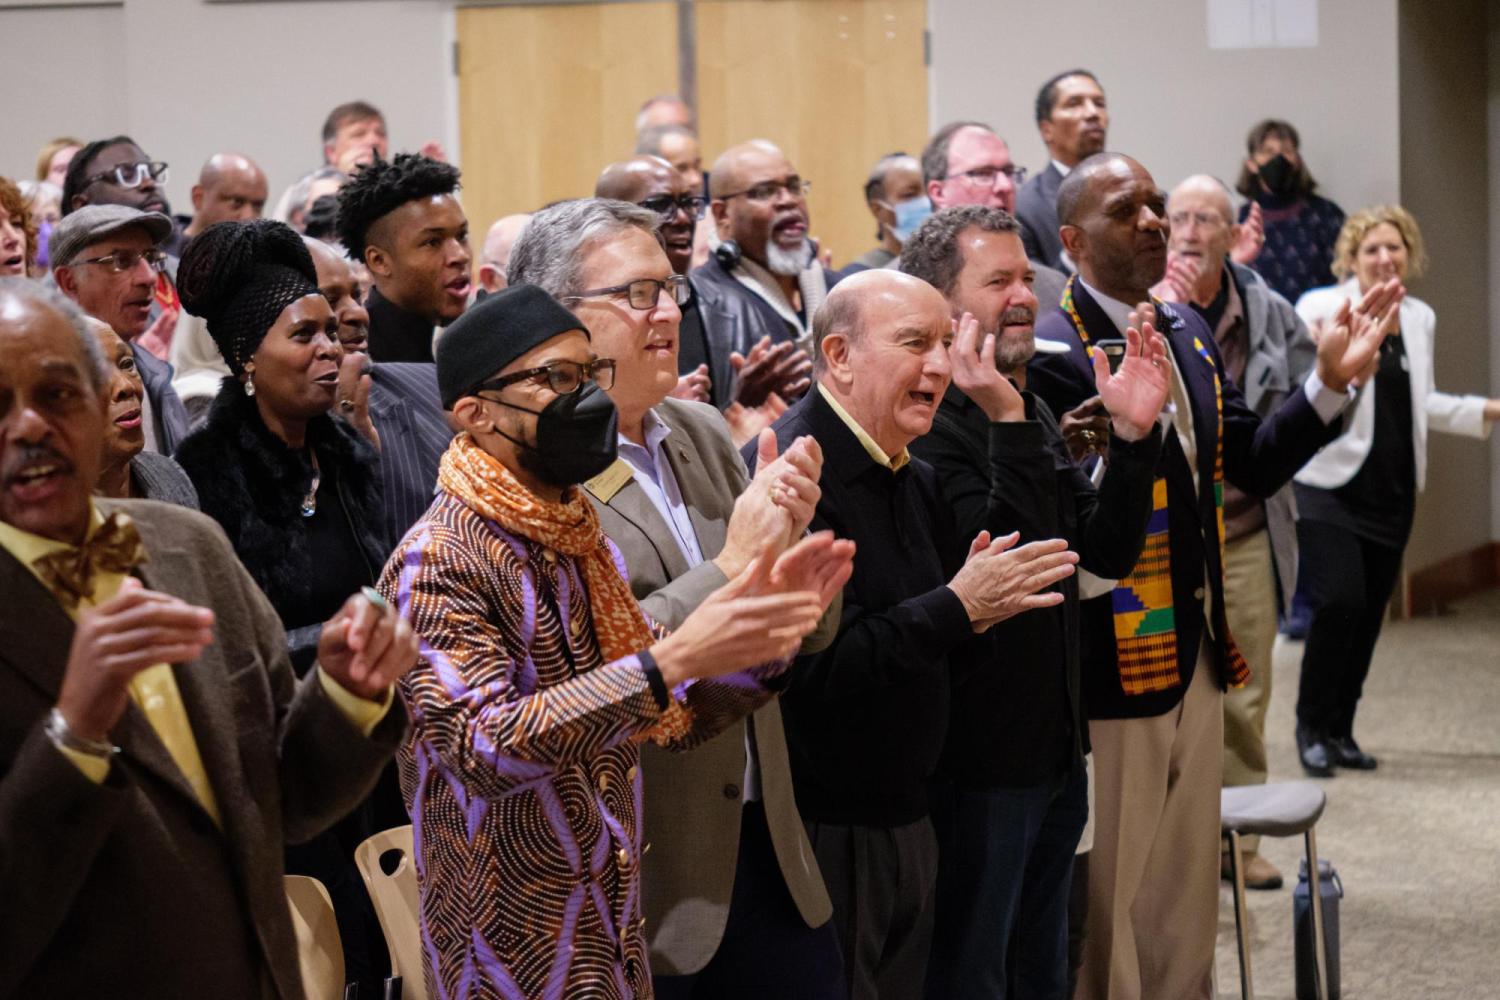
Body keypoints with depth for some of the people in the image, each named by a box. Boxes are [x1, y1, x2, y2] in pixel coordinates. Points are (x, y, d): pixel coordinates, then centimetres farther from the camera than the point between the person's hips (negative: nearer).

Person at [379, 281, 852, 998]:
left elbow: (672, 716, 10)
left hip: (614, 933, 8)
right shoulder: (437, 562, -17)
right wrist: (672, 658, -35)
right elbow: (485, 749, -29)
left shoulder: (583, 543, 9)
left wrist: (760, 636, -9)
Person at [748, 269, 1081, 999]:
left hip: (905, 821, 9)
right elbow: (817, 667, -26)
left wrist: (989, 600, -7)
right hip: (821, 833, -9)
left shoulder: (911, 479, 12)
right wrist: (956, 606, -24)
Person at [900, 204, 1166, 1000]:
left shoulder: (1031, 413, 13)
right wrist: (1007, 427, -33)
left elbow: (1107, 552, 8)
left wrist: (1132, 435, -4)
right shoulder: (926, 423, -17)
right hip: (978, 761, -9)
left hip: (1054, 749, 9)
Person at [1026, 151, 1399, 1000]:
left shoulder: (1189, 333, 9)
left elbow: (1254, 465, 12)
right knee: (1111, 901, 4)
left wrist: (1330, 383, 2)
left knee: (1188, 893, 19)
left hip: (1198, 651, 8)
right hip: (1113, 664, -8)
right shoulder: (1050, 352, -17)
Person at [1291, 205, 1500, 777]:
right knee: (1340, 602, -16)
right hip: (1332, 487, -6)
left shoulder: (1419, 319, 11)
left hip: (1392, 491, 6)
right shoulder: (1323, 309, -9)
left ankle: (1340, 731, 20)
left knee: (1369, 614, 7)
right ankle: (1312, 727, 2)